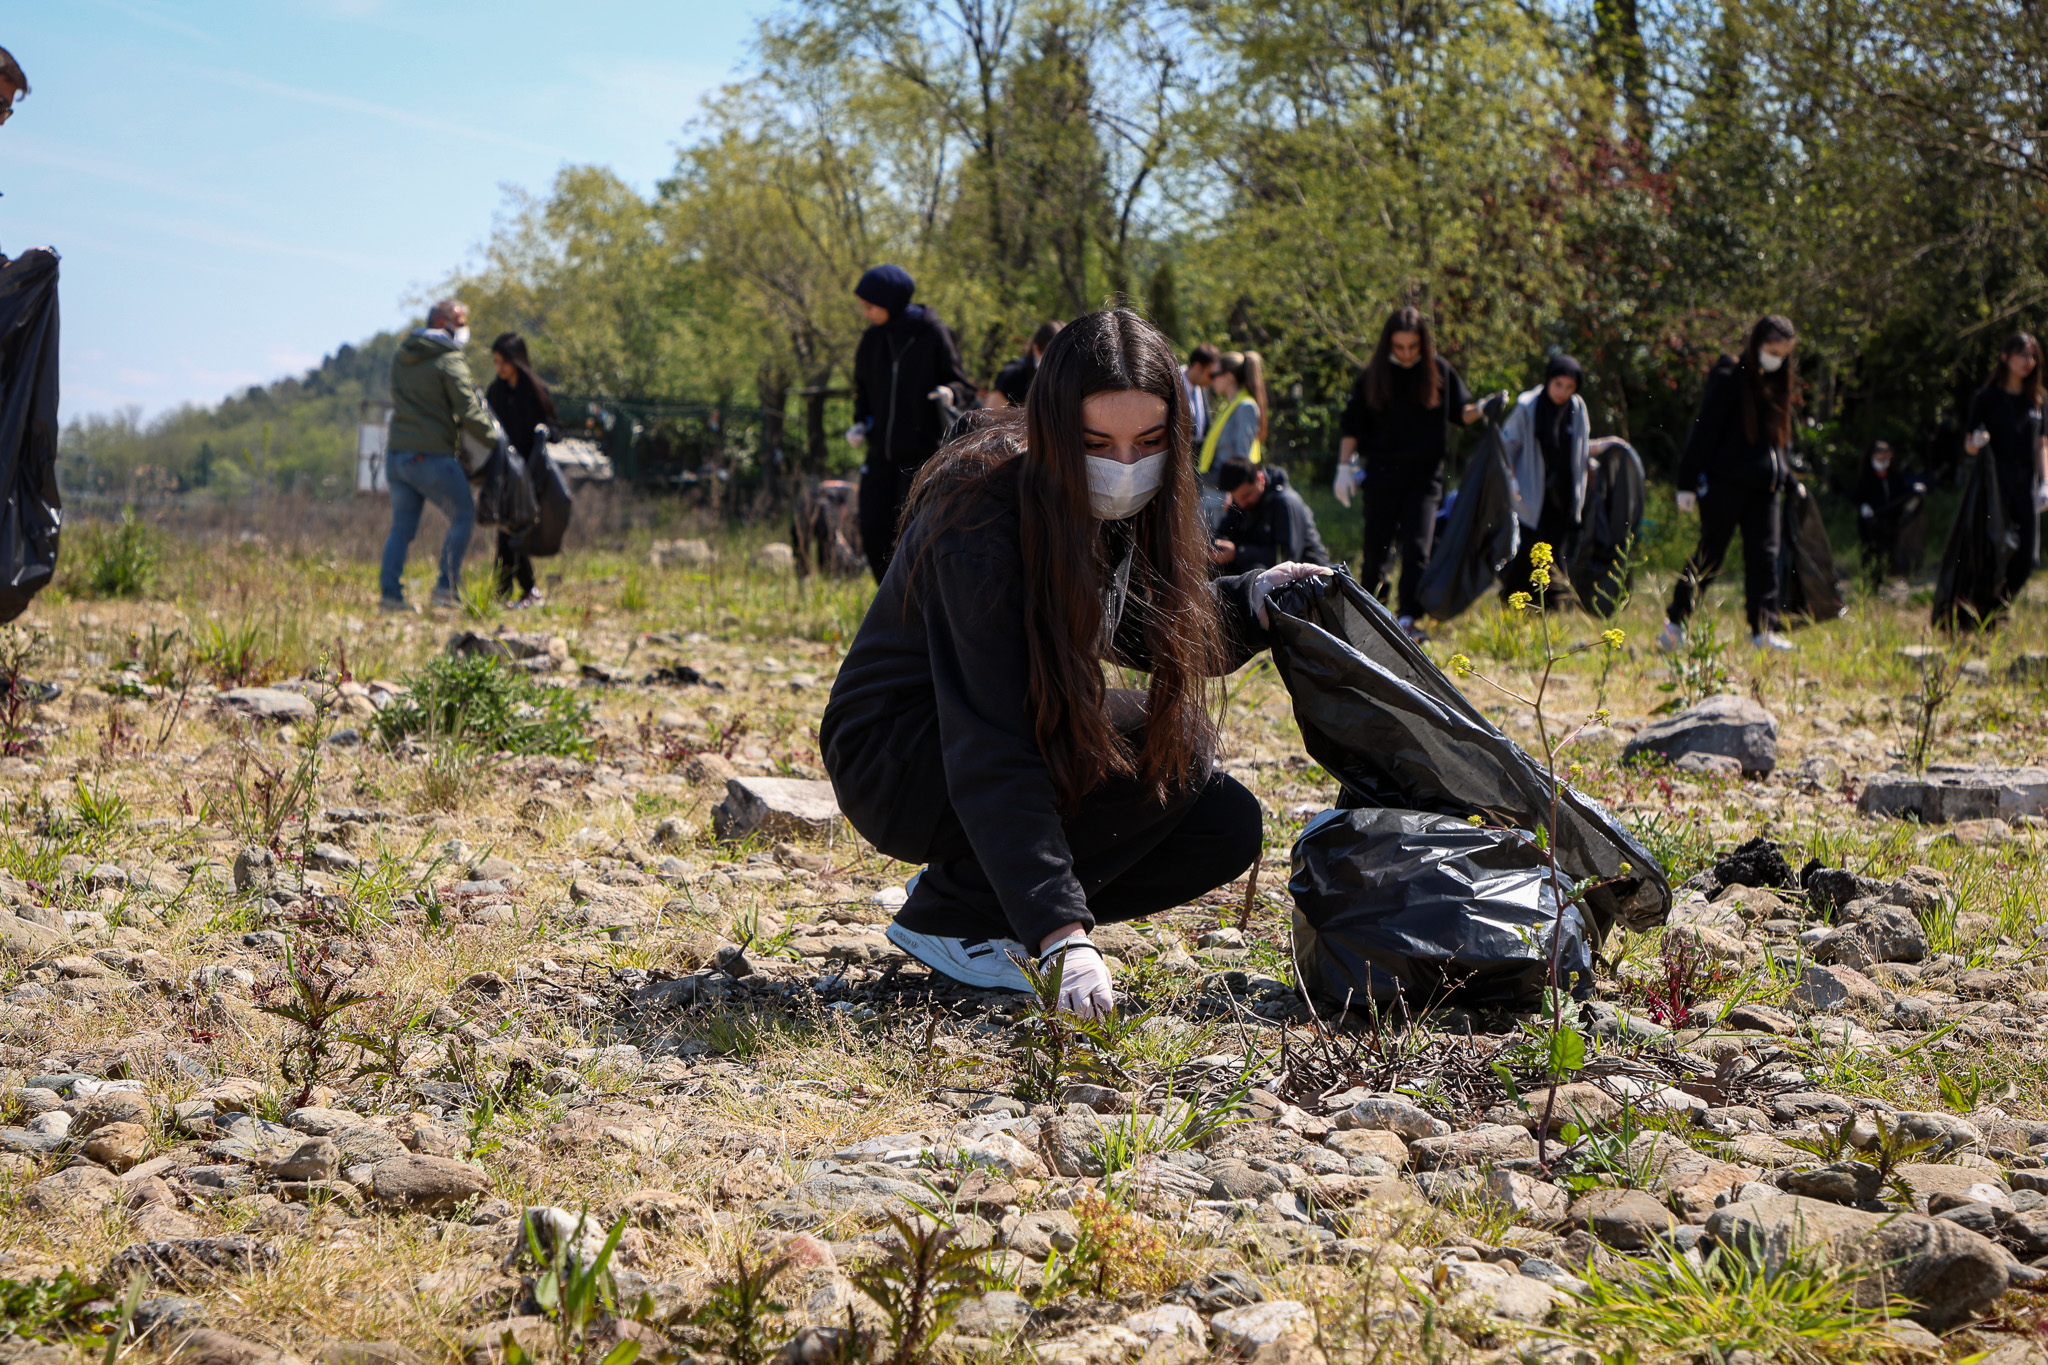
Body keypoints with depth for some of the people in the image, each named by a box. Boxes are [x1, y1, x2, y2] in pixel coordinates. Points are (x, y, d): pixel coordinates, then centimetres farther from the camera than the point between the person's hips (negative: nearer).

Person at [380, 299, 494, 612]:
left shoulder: (401, 357, 14)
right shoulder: (449, 362, -9)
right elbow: (469, 412, -12)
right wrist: (494, 436, 3)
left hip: (397, 453, 7)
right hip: (433, 455, -7)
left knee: (401, 525, 11)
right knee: (463, 516, 7)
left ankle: (390, 591, 3)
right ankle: (446, 587, 1)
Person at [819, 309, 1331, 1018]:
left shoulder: (1110, 504, -6)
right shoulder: (980, 521, -30)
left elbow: (1147, 629, 14)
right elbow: (990, 759, -36)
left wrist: (1254, 599, -6)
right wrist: (1061, 935, -43)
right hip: (897, 762, -8)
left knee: (1228, 826, -5)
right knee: (1175, 740, -23)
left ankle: (968, 884, 5)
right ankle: (948, 914, -11)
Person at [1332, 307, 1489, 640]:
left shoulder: (1439, 372, 0)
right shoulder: (1372, 376, 0)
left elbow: (1462, 412, 8)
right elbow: (1351, 425, 6)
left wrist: (1482, 411, -13)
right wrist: (1344, 468, 2)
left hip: (1424, 474, -1)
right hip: (1383, 472, 1)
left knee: (1416, 548, -10)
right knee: (1377, 550, 7)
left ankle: (1408, 618, -9)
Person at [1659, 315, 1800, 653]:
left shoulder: (1778, 384, 12)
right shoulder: (1728, 380, -10)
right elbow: (1703, 432, -11)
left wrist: (1786, 477, 17)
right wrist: (1688, 483, -13)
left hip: (1763, 486, 6)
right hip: (1725, 484, -6)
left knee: (1764, 555, 0)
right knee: (1708, 557, 1)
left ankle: (1763, 629, 1)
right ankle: (1675, 622, 13)